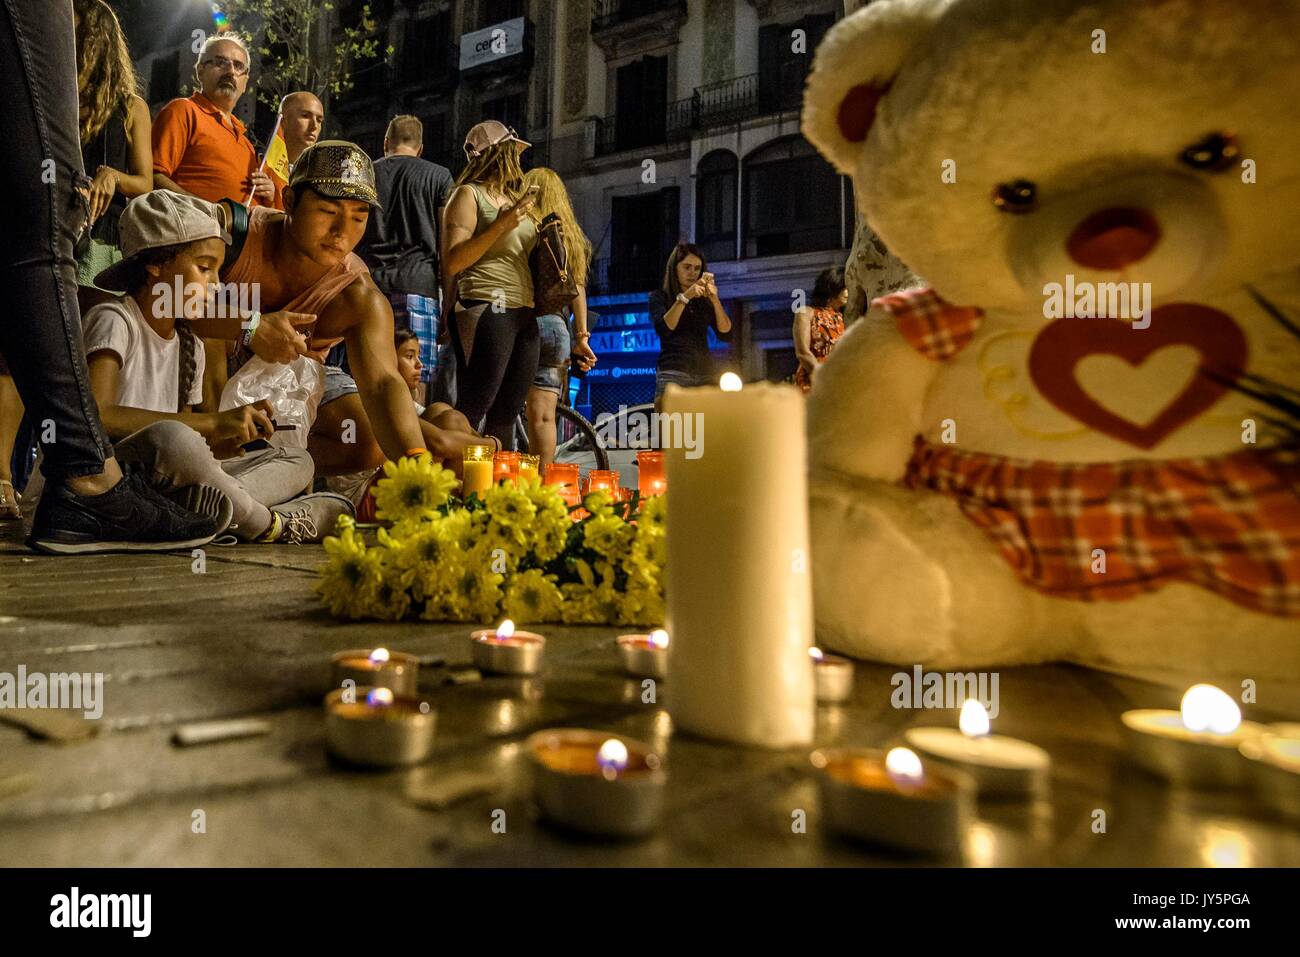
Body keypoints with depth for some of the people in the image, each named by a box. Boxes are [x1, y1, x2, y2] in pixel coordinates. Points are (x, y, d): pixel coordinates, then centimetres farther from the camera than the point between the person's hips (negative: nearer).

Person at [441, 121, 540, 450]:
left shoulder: (513, 199, 24)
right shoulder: (469, 194, 1)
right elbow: (453, 262, -11)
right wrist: (501, 226, -17)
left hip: (523, 313, 8)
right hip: (486, 308, -8)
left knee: (506, 413, 6)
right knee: (472, 410, -12)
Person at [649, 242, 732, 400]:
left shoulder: (705, 300, 16)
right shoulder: (659, 296, 8)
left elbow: (726, 334, 5)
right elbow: (664, 328, -10)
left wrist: (715, 300, -6)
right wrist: (685, 297, -15)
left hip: (705, 374, 3)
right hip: (673, 374, -3)